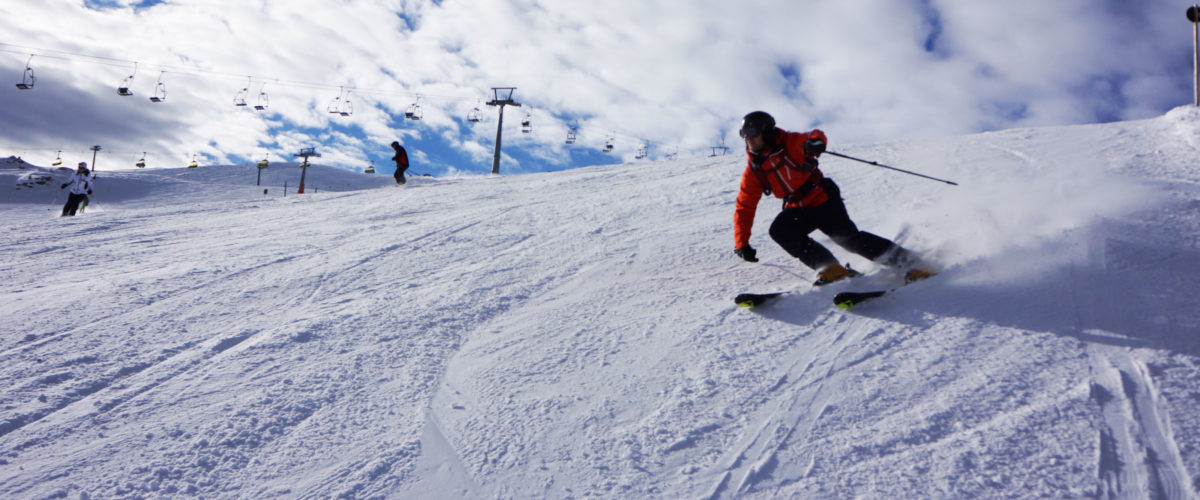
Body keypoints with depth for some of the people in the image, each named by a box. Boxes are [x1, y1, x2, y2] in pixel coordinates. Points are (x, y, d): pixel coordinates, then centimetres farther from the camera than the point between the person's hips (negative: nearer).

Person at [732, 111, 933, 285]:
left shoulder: (787, 143, -9)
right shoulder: (753, 171, 3)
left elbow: (815, 136, -24)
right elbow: (744, 208, 5)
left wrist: (815, 141, -50)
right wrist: (741, 243, 0)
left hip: (822, 199, -5)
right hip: (798, 209, 5)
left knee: (849, 238, -17)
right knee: (779, 230, -23)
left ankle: (908, 263, -7)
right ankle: (829, 268, -22)